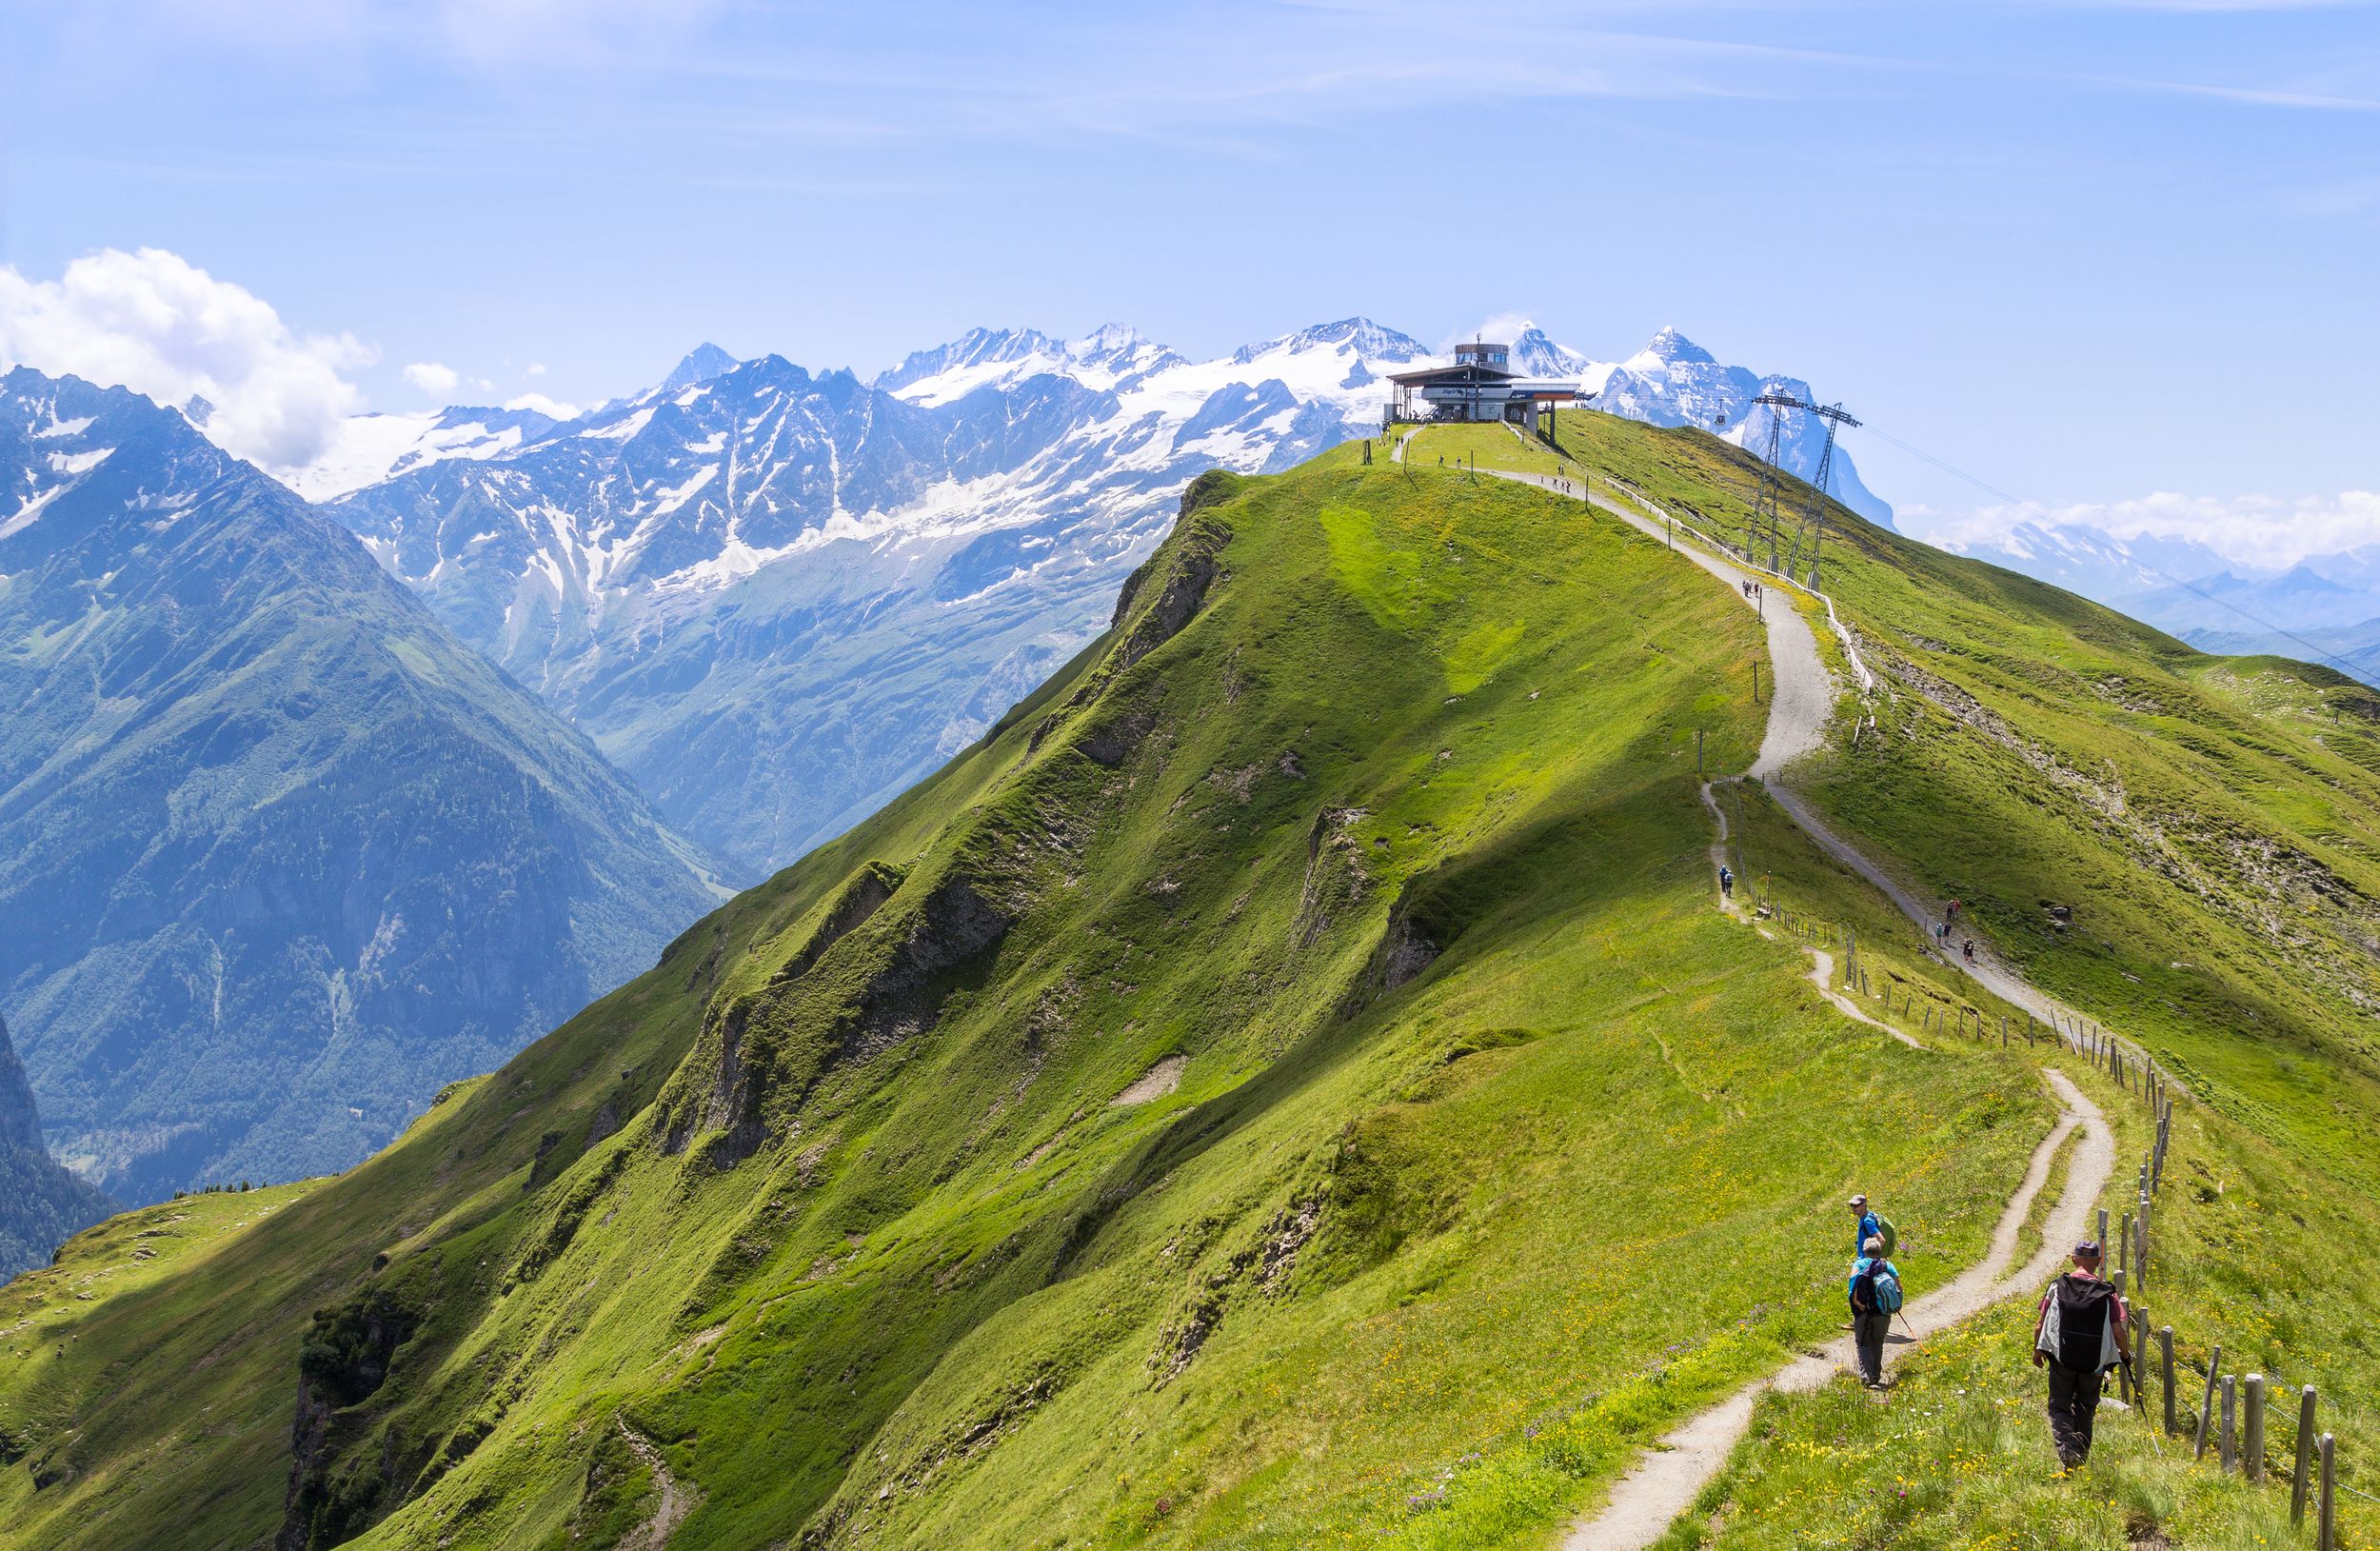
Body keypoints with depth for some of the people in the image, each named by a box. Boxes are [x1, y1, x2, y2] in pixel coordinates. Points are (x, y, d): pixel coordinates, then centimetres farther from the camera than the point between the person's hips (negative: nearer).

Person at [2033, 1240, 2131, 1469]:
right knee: (2085, 1407, 23)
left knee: (2059, 1407, 11)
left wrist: (2037, 1350, 15)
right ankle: (2081, 1454, 24)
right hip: (2095, 1363, 1)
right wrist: (2124, 1353, 10)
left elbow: (2040, 1324, -2)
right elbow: (2118, 1331, -10)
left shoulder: (2058, 1287, -4)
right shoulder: (2107, 1294, -6)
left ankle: (2066, 1450, -12)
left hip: (2061, 1359, -1)